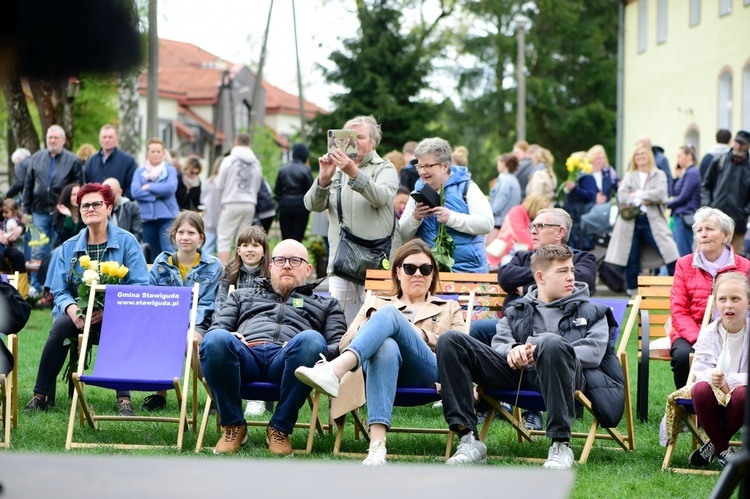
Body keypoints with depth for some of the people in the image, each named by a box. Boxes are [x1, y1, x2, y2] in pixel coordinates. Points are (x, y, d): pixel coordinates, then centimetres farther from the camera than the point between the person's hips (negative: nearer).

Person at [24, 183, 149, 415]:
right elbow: (59, 291, 7)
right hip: (77, 314, 3)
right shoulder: (69, 248, 12)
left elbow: (140, 286, -7)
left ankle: (124, 399, -36)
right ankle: (40, 395, -25)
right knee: (62, 324, -31)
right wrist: (71, 309, -18)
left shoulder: (127, 242, 2)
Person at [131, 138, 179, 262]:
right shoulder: (140, 172, 11)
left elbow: (171, 187, -11)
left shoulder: (170, 170, 7)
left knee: (168, 250, -17)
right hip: (147, 217, 3)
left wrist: (149, 187, -5)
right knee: (153, 254, 7)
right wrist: (156, 195, -10)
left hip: (167, 216, -3)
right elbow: (135, 192, -4)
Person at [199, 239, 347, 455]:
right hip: (245, 355, 1)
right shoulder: (243, 295, 41)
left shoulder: (325, 303, 36)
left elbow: (338, 345, 20)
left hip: (284, 361, -1)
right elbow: (215, 329, 27)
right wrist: (230, 339, 1)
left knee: (311, 339, -38)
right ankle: (233, 425, -17)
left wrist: (313, 352, -4)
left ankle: (280, 428, -24)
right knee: (215, 340, -36)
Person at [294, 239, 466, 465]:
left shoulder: (449, 309, 34)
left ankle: (334, 371, -58)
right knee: (387, 346, -40)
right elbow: (345, 343, 21)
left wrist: (423, 335, 0)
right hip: (384, 358, 1)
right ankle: (377, 445, -59)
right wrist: (372, 332, 1)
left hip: (426, 374, -1)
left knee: (389, 314, -29)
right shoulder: (376, 302, 36)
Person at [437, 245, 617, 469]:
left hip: (563, 374, -3)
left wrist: (541, 353, -8)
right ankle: (468, 440, -25)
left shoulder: (591, 312, 26)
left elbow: (594, 353, 6)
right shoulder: (516, 311, 33)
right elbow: (499, 343, 14)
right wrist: (512, 350, -13)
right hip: (517, 373, 3)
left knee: (551, 342, -40)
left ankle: (560, 444, -36)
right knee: (450, 341, -15)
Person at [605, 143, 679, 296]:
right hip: (631, 222, 2)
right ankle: (632, 291, 15)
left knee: (670, 254, -13)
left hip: (653, 221, -2)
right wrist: (639, 201, -15)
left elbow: (660, 194, -9)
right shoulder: (629, 176, 15)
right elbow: (621, 196, -1)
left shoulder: (659, 175, 9)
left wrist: (638, 194, -8)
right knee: (631, 259, 4)